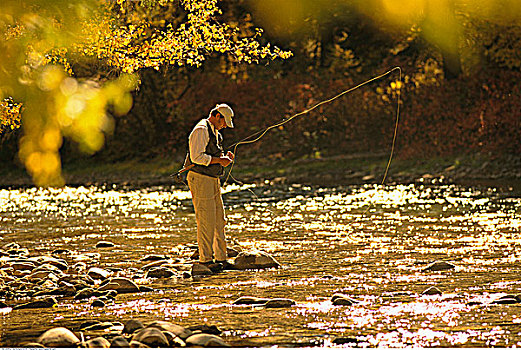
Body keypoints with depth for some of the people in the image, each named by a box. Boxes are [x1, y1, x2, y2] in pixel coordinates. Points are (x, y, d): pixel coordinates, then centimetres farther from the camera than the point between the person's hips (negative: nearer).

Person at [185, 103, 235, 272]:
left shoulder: (214, 131, 18)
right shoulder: (201, 130, -13)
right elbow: (197, 157, -22)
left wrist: (225, 157, 9)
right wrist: (220, 160, -17)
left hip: (213, 180, 10)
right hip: (200, 179, -10)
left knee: (219, 220, 10)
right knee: (206, 221, -9)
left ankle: (221, 258, 15)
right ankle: (205, 259, -5)